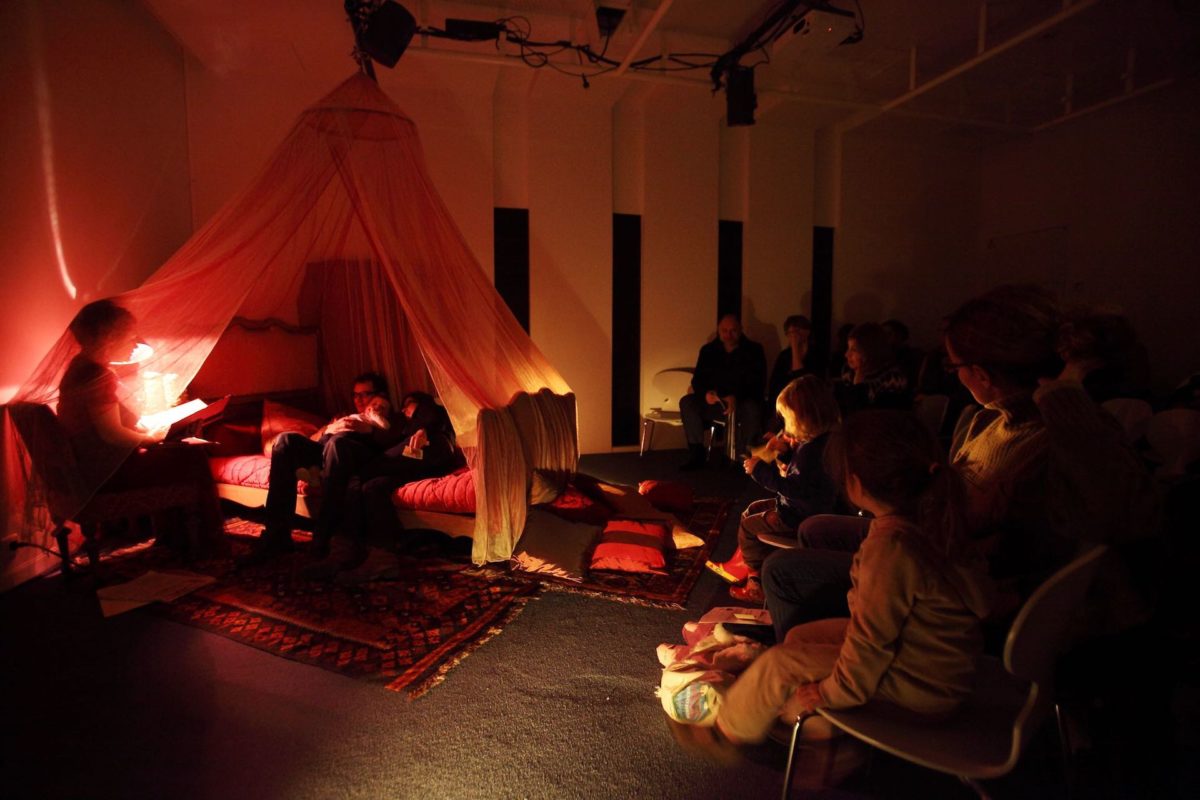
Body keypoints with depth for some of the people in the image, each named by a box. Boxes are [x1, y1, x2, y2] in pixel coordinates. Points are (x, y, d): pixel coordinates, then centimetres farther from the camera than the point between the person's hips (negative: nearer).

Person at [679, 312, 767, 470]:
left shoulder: (754, 350, -1)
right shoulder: (708, 350, 8)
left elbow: (758, 382, -10)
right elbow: (697, 380, 4)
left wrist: (736, 397, -28)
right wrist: (706, 393, -21)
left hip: (742, 402, -3)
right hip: (714, 402, 3)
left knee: (752, 408, -37)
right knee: (686, 402, -22)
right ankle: (696, 453, -18)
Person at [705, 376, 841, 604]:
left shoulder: (812, 449, -31)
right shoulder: (813, 441, 0)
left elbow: (795, 487, -32)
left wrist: (760, 470, -26)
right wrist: (784, 453, 2)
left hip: (801, 517, -11)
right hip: (800, 507, 11)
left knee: (748, 528, 1)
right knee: (752, 511, 22)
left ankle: (759, 585, 16)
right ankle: (740, 565, 32)